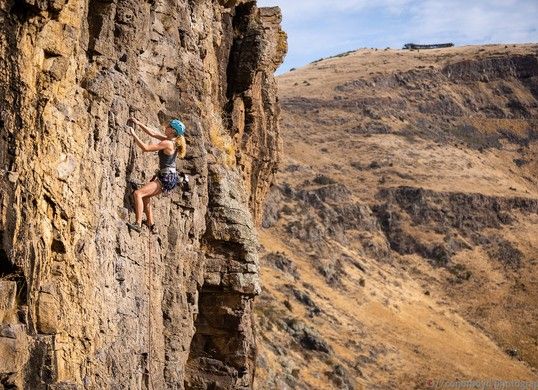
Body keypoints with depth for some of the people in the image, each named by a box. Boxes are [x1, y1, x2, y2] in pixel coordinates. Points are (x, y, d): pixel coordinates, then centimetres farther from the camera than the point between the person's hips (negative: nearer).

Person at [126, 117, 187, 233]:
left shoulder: (167, 143, -19)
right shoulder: (172, 141, 8)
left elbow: (145, 147, -21)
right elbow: (152, 133, 17)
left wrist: (133, 134, -14)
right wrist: (139, 123, 14)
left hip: (166, 179, -10)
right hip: (169, 177, 10)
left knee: (138, 193, -18)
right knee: (145, 196, 25)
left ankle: (138, 224, -22)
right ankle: (151, 224, 30)